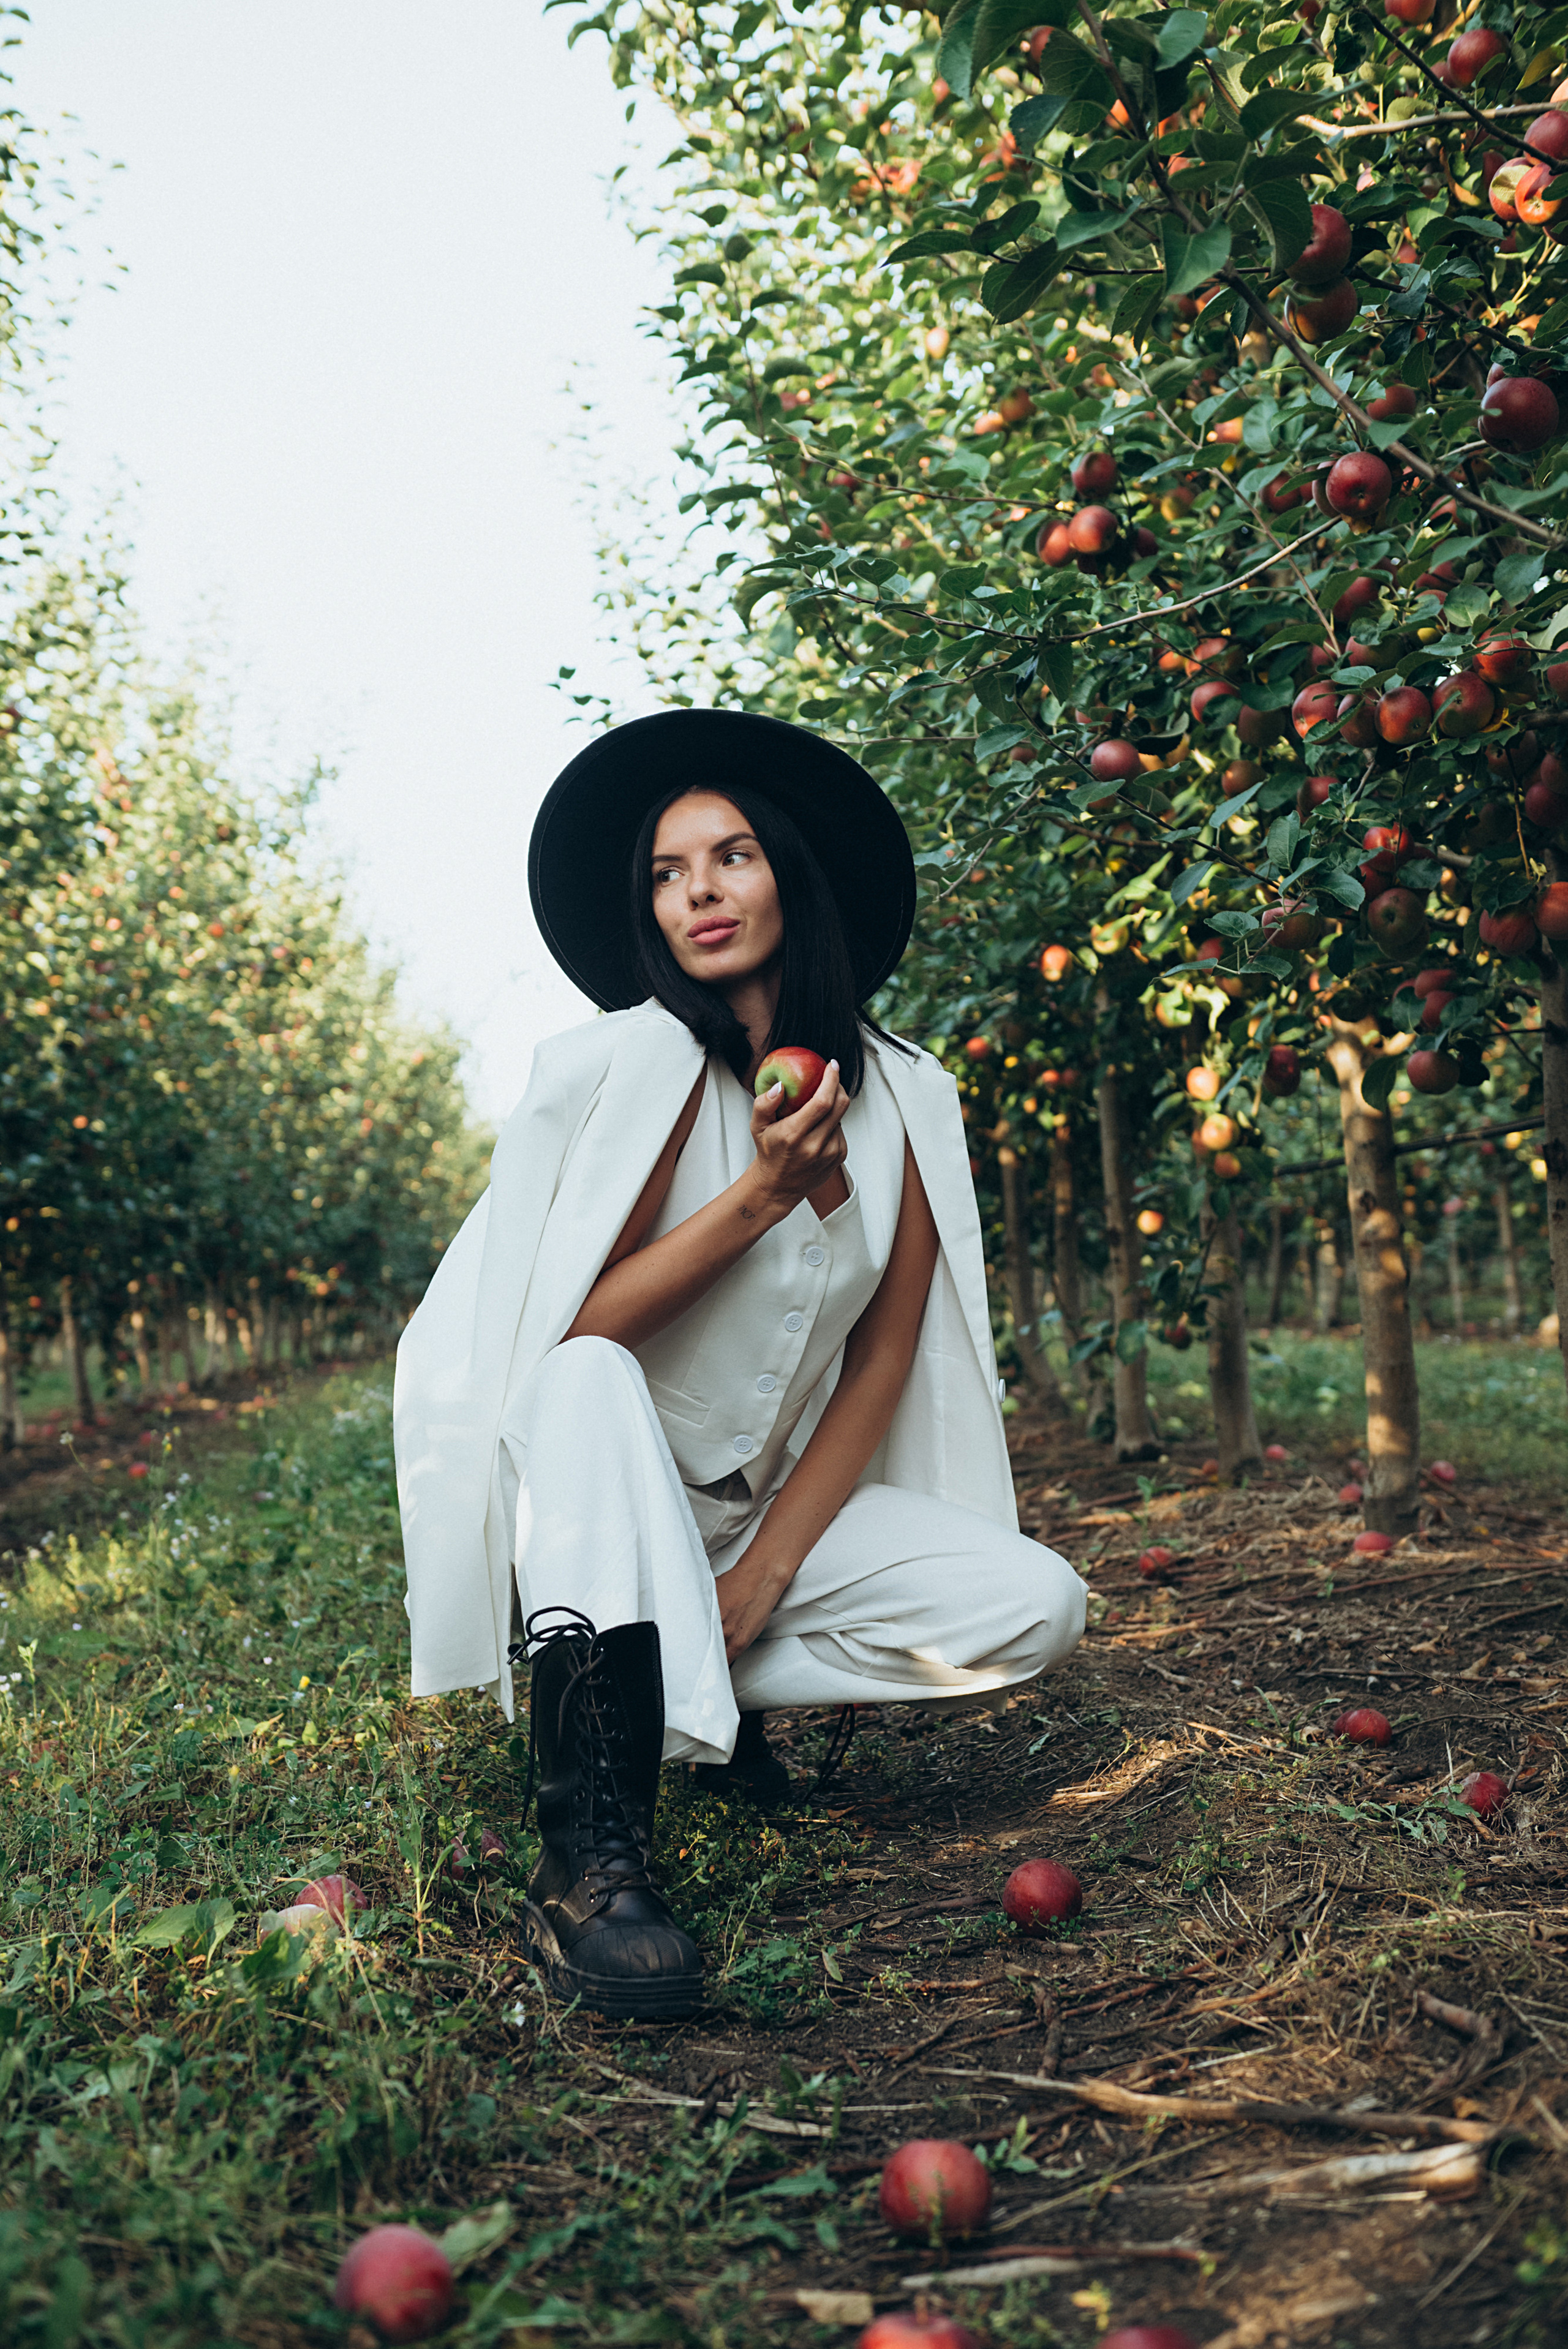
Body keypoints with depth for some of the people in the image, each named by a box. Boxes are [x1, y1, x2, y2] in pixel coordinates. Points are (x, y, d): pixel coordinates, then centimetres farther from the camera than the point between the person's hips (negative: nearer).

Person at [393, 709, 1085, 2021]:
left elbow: (885, 1353, -2)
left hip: (778, 1507, 4)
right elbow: (571, 1333, -17)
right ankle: (590, 1853, -38)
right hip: (599, 1505, -3)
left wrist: (763, 1573, -10)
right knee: (588, 1383, -36)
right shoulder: (630, 1068, -14)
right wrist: (761, 1196, -25)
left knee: (1035, 1608, -16)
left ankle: (697, 1690, -1)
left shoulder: (902, 1099, -3)